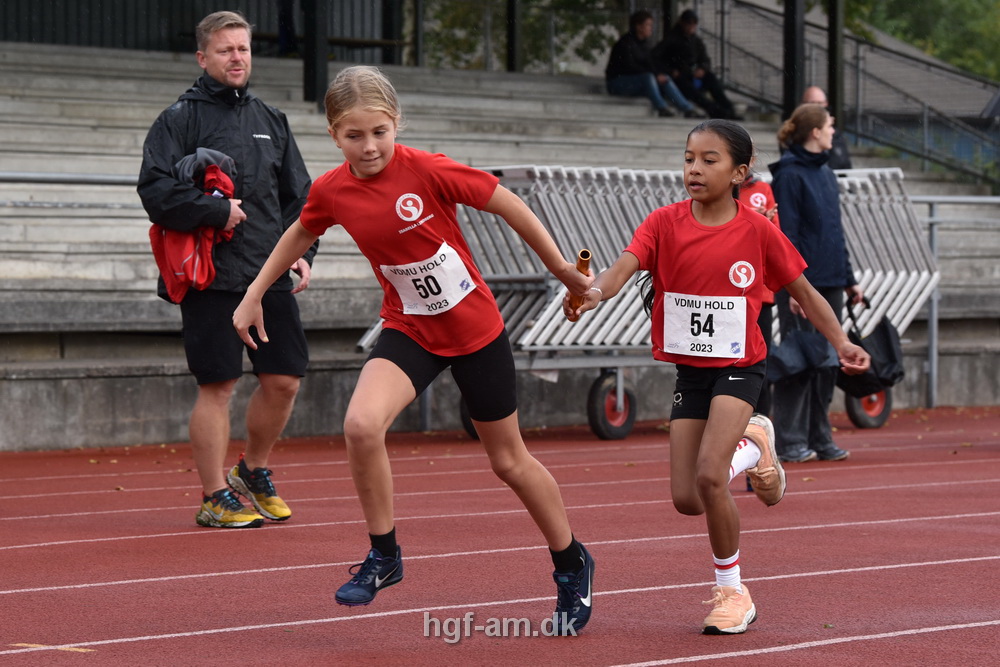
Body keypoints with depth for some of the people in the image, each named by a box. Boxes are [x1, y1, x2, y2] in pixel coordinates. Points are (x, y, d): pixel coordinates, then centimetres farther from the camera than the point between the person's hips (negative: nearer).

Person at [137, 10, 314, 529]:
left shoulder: (271, 121, 17)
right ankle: (215, 497, 6)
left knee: (284, 379, 5)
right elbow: (155, 191, -12)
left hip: (270, 275, 5)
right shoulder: (180, 120, -1)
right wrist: (217, 211, -16)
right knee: (218, 385, -4)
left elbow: (299, 195, 19)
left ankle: (253, 472, 27)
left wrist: (301, 251, 6)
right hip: (210, 277, -5)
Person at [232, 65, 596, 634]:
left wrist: (563, 270, -5)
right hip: (409, 329, 3)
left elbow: (507, 204, -12)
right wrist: (253, 295, 18)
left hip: (476, 327, -3)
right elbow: (300, 234, 14)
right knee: (361, 424, -25)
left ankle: (572, 564, 33)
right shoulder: (331, 191, -9)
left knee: (509, 460, 10)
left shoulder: (428, 170, -22)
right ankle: (384, 556, -5)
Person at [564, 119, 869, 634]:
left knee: (709, 475, -23)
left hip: (739, 367, -3)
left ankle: (732, 592, -3)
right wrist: (593, 292, -45)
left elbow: (802, 291, 4)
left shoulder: (757, 231, -8)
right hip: (689, 369, 3)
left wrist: (840, 342, -5)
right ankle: (752, 445, 33)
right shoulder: (664, 223, -6)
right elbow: (622, 268, -23)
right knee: (686, 499, 1)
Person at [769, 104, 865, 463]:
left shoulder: (825, 174, 16)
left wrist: (849, 280, 19)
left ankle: (820, 438, 15)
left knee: (827, 361, 9)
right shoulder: (789, 174, -9)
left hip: (830, 283, 8)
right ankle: (791, 441, -1)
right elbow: (786, 234, -14)